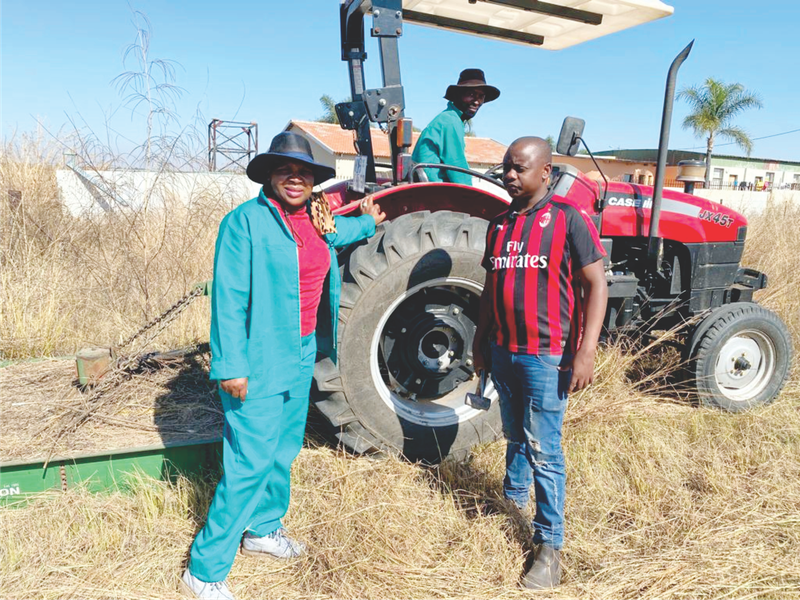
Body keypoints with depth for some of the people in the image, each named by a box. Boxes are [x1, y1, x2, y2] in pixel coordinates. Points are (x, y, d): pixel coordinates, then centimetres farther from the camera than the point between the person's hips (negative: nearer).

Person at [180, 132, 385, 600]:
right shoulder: (245, 221, -12)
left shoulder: (318, 221, 8)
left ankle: (263, 530, 41)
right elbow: (228, 298, -16)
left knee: (284, 451, 19)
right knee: (251, 462, -5)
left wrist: (368, 222, 47)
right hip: (259, 362, -8)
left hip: (302, 355, 8)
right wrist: (231, 366, -19)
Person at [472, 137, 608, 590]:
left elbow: (596, 285, -10)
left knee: (544, 451, 0)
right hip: (505, 350, 6)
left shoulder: (568, 218, -8)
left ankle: (551, 546, 14)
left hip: (546, 355, -6)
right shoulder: (500, 224, 10)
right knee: (516, 437, 22)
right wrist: (481, 340, 19)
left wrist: (586, 351, -17)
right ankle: (513, 501, 44)